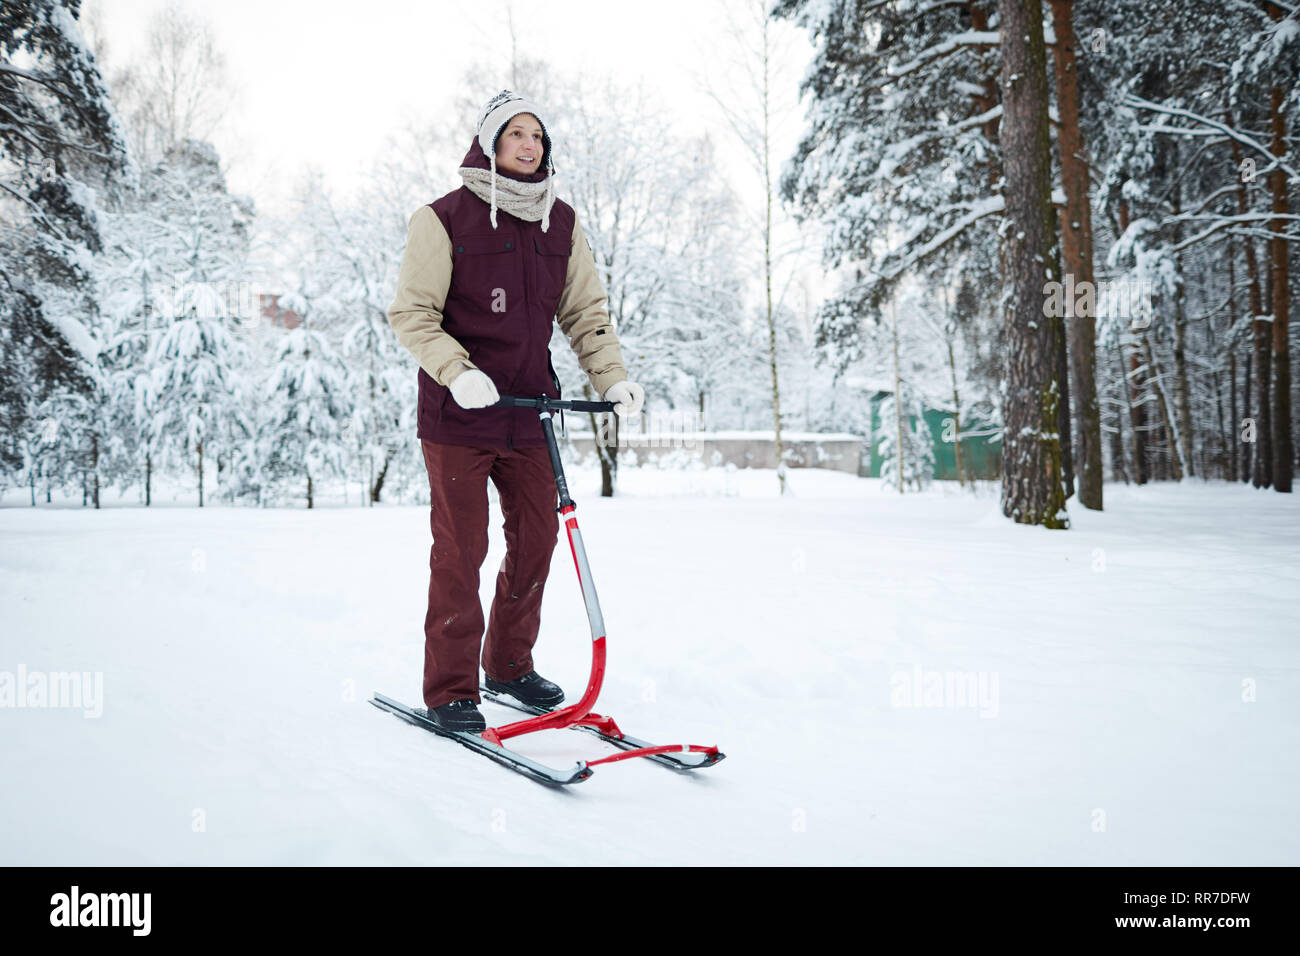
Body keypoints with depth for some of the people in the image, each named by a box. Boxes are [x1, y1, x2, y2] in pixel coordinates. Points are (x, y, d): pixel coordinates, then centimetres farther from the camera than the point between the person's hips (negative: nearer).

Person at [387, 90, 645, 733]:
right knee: (460, 548, -2)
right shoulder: (444, 219, -5)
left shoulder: (561, 223, 9)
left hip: (530, 413, 5)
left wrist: (613, 378, -1)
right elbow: (411, 313, -6)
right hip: (457, 415, -5)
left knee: (536, 537, 10)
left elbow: (585, 312, 13)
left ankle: (510, 664, 29)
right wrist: (458, 371, -21)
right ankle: (450, 689, 9)